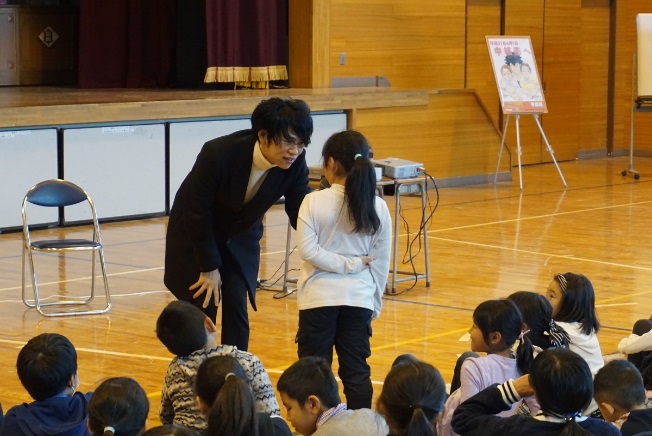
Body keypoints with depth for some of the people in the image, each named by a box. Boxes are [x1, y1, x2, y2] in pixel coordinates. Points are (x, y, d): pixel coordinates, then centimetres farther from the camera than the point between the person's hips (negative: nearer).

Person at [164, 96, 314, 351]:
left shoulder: (294, 164, -24)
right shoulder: (218, 154, -35)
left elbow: (300, 213, -13)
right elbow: (197, 214, -23)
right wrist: (209, 268, -16)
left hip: (241, 239, 3)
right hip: (196, 236, -3)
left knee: (237, 308, -6)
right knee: (203, 309, -5)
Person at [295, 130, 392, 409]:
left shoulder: (314, 202, -10)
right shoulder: (378, 207, -1)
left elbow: (308, 251, -16)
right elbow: (381, 262, 3)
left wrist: (346, 264, -8)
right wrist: (375, 304, 12)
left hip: (320, 298, -3)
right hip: (359, 298, 3)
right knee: (357, 373, 8)